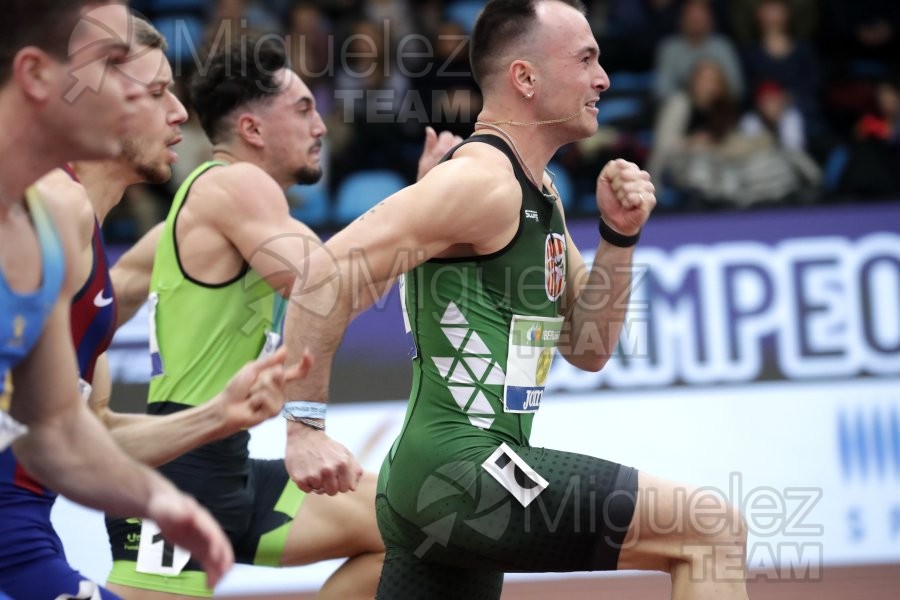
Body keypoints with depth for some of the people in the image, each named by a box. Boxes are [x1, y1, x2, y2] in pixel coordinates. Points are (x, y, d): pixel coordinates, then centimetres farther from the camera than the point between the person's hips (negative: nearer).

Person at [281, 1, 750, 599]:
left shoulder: (538, 192, 18)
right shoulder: (483, 180, -13)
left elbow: (587, 349, 20)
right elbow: (327, 271, -21)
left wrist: (619, 236, 6)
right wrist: (305, 426, -24)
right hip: (460, 474, -10)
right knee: (713, 529, -13)